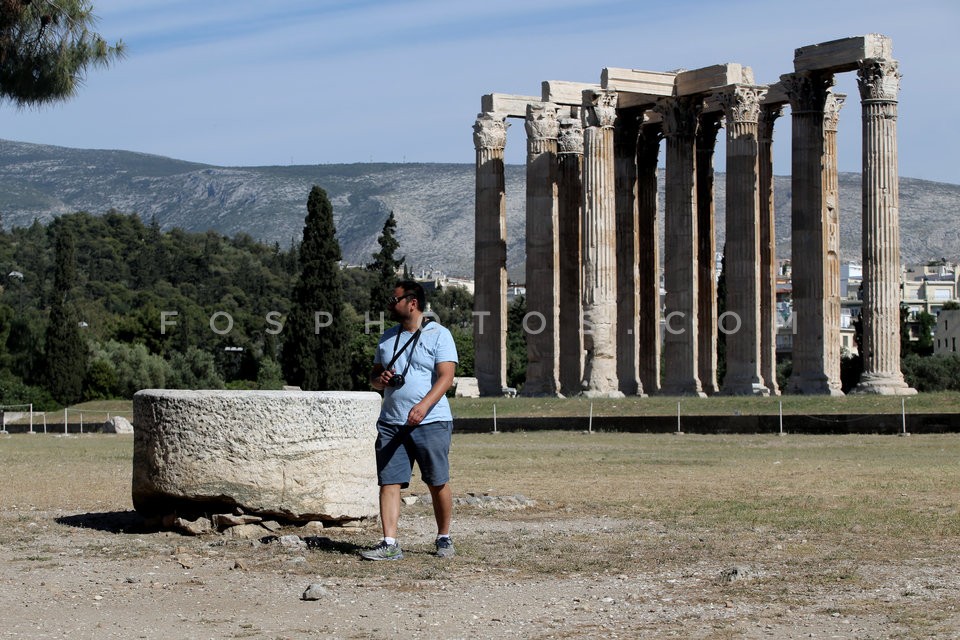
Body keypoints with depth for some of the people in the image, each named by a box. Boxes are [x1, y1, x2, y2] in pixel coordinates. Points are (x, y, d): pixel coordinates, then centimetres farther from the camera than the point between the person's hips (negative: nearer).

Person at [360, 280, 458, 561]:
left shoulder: (439, 334, -2)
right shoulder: (388, 337, 17)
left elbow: (446, 376, -11)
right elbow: (374, 374, 25)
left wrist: (423, 405, -25)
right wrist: (380, 379, -1)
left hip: (430, 422, -5)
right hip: (390, 423, 5)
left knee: (438, 484, 2)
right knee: (389, 482, -4)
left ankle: (444, 539, 18)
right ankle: (390, 544, -5)